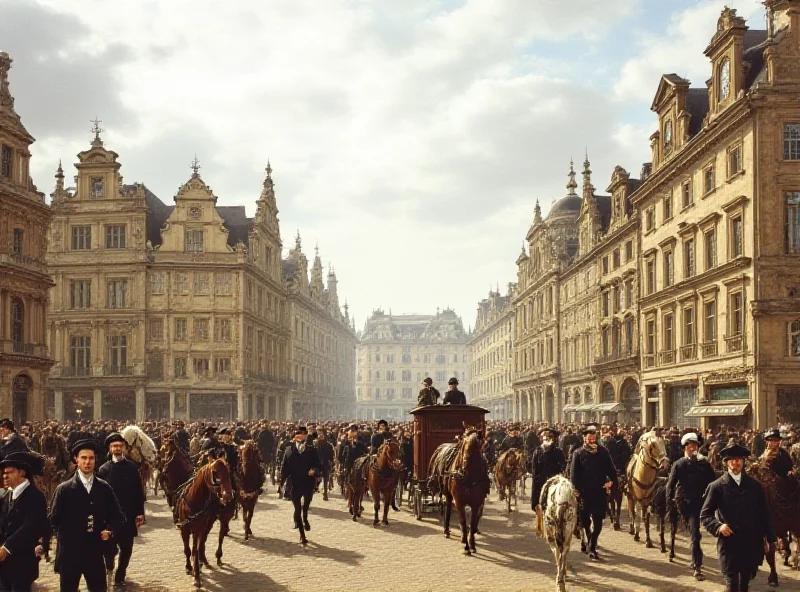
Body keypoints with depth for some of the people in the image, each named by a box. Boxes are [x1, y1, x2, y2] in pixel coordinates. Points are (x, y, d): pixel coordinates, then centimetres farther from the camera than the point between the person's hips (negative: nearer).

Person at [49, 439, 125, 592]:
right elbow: (54, 519, -1)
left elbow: (118, 516, 9)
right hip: (69, 553, -2)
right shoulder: (64, 489, -4)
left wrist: (109, 530, -7)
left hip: (95, 553, 2)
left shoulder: (104, 488, 4)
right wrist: (67, 535, -4)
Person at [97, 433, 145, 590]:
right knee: (110, 548, 1)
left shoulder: (132, 467, 1)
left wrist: (140, 513, -2)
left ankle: (120, 577, 24)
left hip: (128, 516, 1)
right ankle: (109, 567, 30)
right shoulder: (104, 469, -1)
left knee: (126, 549, 8)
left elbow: (139, 492, 2)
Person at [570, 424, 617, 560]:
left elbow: (610, 468, 9)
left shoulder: (603, 451, 5)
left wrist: (612, 481, -6)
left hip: (600, 491, 2)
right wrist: (576, 490, -13)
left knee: (598, 520, -2)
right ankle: (587, 541, 33)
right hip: (584, 493, -1)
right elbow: (573, 474, -5)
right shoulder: (578, 453, -3)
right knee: (585, 520, 11)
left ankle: (592, 546, 5)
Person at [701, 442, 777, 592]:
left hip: (751, 543, 4)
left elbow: (764, 513, 12)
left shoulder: (754, 485, 9)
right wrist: (718, 526, -17)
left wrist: (769, 537, 9)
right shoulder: (717, 486, -2)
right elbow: (705, 515, 0)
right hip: (729, 543, -4)